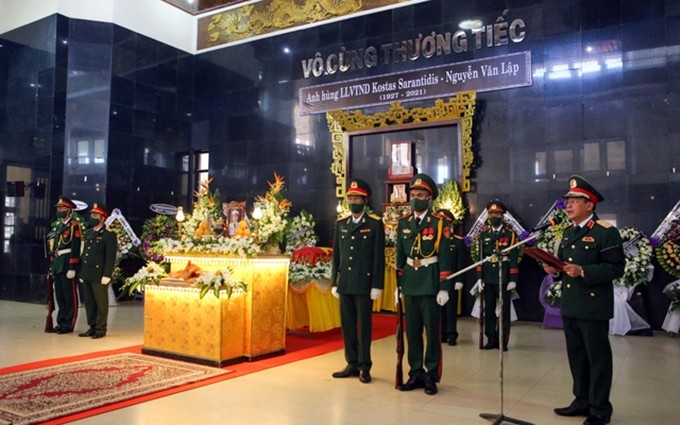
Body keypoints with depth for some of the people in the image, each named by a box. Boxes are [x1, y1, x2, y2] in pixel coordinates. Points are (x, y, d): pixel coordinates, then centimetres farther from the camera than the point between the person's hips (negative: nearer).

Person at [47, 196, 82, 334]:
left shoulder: (74, 225, -8)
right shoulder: (58, 225, 18)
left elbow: (75, 248, -15)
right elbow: (54, 246, 21)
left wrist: (72, 268, -19)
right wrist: (52, 264, 16)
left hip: (67, 264, -8)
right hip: (58, 265, 8)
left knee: (70, 296, -1)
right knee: (59, 296, 12)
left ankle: (69, 325, 4)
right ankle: (61, 323, 20)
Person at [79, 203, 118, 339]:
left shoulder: (109, 235, -6)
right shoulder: (88, 234, 17)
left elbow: (111, 257, -11)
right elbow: (84, 254, 19)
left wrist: (106, 276, -16)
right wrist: (82, 273, 15)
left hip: (99, 276, -7)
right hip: (87, 276, 7)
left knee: (101, 303, 1)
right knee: (89, 302, 11)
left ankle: (100, 330, 8)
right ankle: (92, 327, 21)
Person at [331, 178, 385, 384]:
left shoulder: (375, 224, -2)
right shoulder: (341, 224, 11)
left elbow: (379, 257, -5)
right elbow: (336, 256, 12)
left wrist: (377, 285, -9)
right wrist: (334, 282, 9)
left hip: (364, 284, -4)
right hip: (345, 284, 5)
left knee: (364, 326, 2)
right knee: (347, 325, 9)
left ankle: (364, 367, 12)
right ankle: (352, 364, 19)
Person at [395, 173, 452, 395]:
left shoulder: (440, 223, -5)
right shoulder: (403, 223, 8)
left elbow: (445, 258, -8)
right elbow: (400, 257, 11)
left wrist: (444, 288, -12)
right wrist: (398, 285, 8)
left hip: (431, 286, -4)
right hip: (410, 285, 4)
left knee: (432, 332, 4)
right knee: (412, 331, 10)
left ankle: (431, 376, 15)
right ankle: (416, 374, 21)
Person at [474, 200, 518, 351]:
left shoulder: (510, 234, -1)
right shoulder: (483, 234, 6)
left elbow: (513, 258, -3)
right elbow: (480, 256, 6)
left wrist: (513, 279, -8)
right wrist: (479, 277, 2)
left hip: (504, 277, -3)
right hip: (488, 277, 3)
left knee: (504, 309, 4)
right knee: (489, 309, 7)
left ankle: (503, 340, 12)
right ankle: (491, 339, 16)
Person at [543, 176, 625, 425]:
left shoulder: (606, 232, -11)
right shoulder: (568, 232, 14)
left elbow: (616, 268, -16)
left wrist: (583, 271, -26)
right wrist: (555, 270, -1)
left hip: (593, 307, -8)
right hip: (569, 306, 8)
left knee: (597, 358, 4)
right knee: (576, 356, 16)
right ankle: (582, 401, 29)